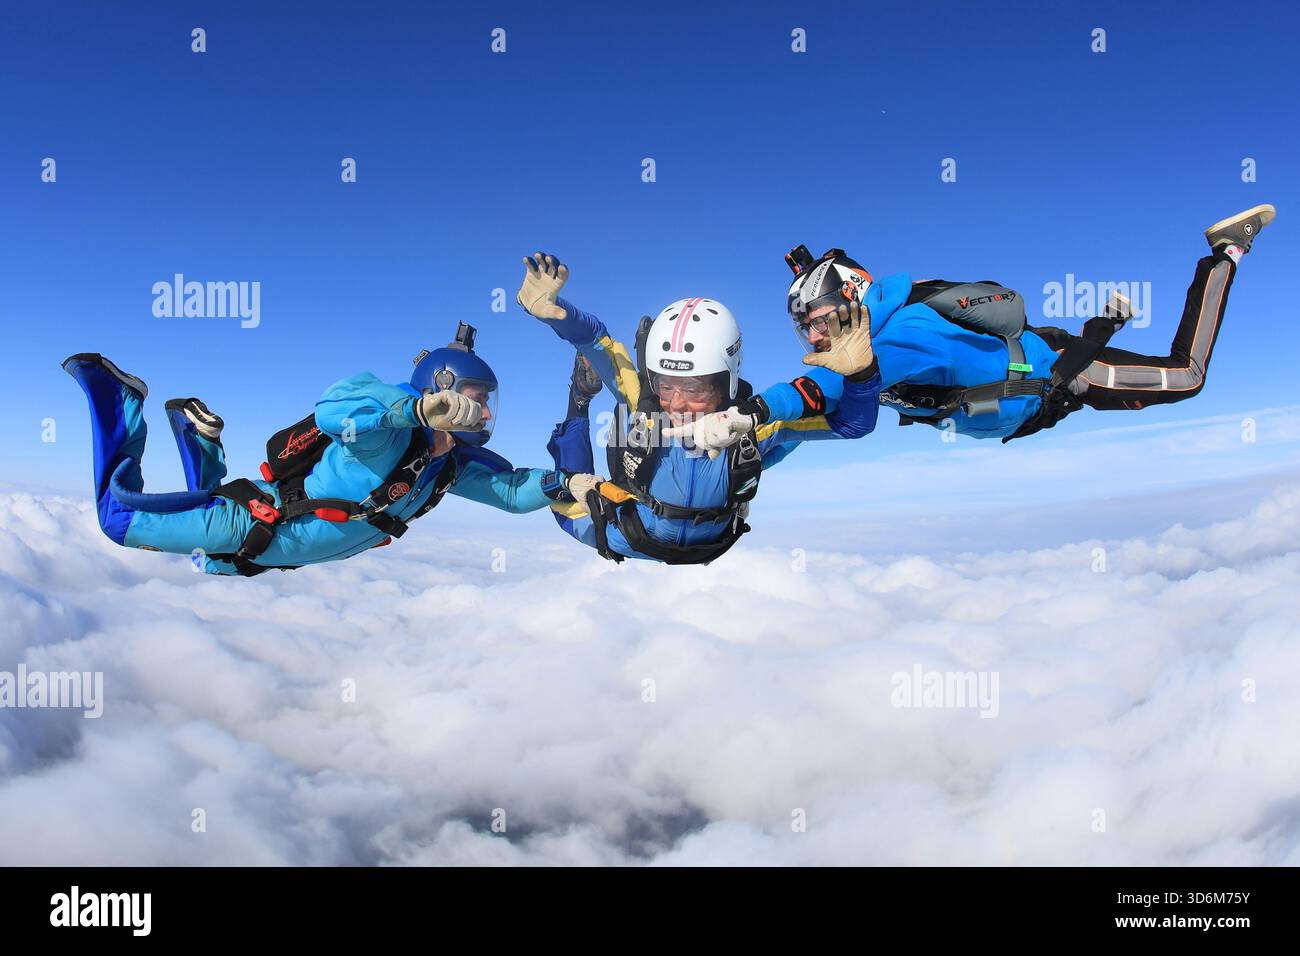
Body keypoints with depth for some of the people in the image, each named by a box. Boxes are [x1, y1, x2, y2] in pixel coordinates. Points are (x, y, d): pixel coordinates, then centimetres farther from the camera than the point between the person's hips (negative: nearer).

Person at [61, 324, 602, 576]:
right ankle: (118, 399, 20)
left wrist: (564, 486, -21)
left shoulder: (454, 463, -4)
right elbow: (331, 410, -49)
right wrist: (421, 407, -60)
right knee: (119, 512, 2)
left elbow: (511, 489, -4)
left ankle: (199, 432, 42)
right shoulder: (386, 423, -30)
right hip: (253, 521, -7)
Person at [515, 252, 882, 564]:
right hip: (625, 542, -1)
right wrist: (549, 308, -45)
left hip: (706, 554, 1)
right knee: (573, 512, 27)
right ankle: (580, 404, 35)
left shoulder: (754, 425, -34)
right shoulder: (640, 399, -36)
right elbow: (592, 339, -27)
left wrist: (858, 373, -49)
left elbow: (854, 422, -30)